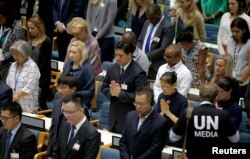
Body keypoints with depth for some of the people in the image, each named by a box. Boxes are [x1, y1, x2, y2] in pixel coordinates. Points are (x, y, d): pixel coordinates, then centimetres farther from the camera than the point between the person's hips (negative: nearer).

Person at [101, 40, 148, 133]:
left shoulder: (138, 73, -15)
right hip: (114, 115, 6)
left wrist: (120, 93, -22)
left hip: (130, 118, -6)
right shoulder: (112, 68, 6)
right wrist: (112, 92, -9)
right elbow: (104, 87, 14)